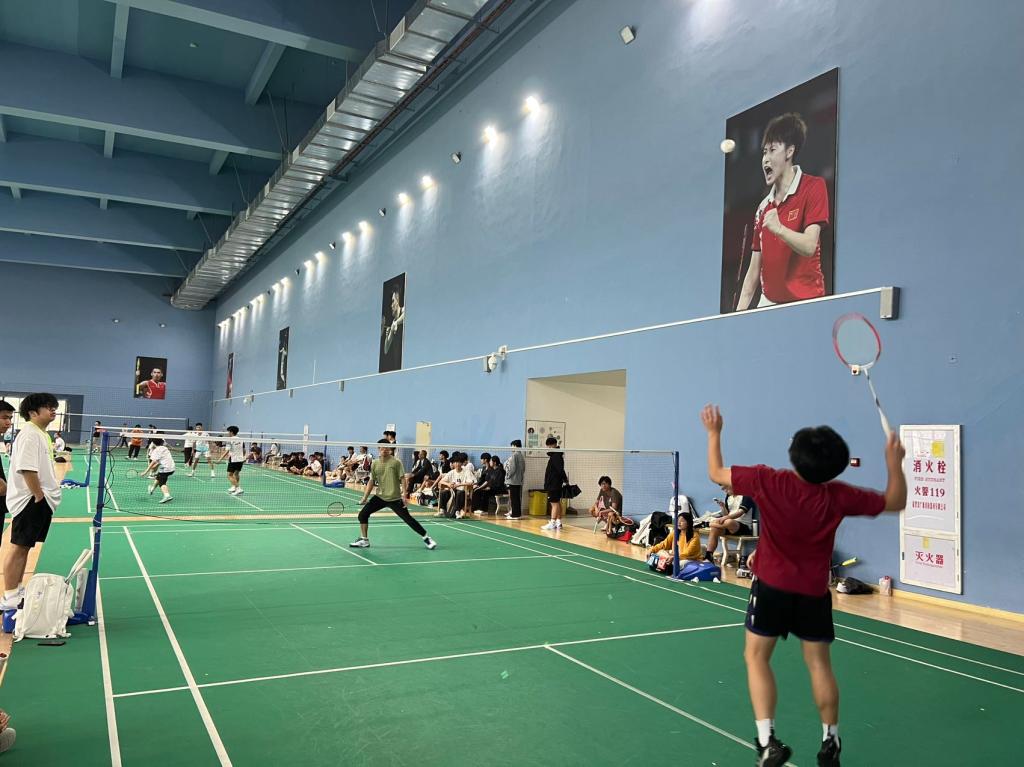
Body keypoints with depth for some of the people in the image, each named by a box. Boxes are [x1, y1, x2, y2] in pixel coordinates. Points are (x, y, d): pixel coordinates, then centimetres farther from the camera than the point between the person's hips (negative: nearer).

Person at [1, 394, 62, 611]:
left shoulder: (41, 433, 14)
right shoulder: (30, 434, -18)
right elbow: (27, 469, -26)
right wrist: (39, 496, -21)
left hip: (40, 500, 10)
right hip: (31, 500, -10)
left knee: (24, 546, 16)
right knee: (18, 547, -3)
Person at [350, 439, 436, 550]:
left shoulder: (396, 462, -9)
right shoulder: (375, 464, 3)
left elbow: (403, 479, -9)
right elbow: (371, 481, 8)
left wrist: (404, 493, -19)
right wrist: (364, 498, 4)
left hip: (395, 498, -4)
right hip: (380, 497, 4)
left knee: (408, 519, -5)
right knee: (362, 514, -1)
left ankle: (426, 538, 8)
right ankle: (364, 540, 15)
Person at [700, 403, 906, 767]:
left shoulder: (768, 481, -18)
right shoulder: (838, 496, -12)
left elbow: (716, 473, -4)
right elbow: (895, 502, 2)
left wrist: (714, 433, 7)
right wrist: (894, 462, 5)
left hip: (772, 585, -2)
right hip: (814, 591, 2)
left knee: (756, 656, 7)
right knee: (819, 663, 14)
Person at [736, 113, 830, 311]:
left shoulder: (814, 187, -4)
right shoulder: (763, 207, 12)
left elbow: (809, 246, -16)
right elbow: (754, 269, 11)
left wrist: (779, 229, -32)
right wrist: (739, 313, 3)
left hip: (804, 302, -5)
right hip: (768, 302, 5)